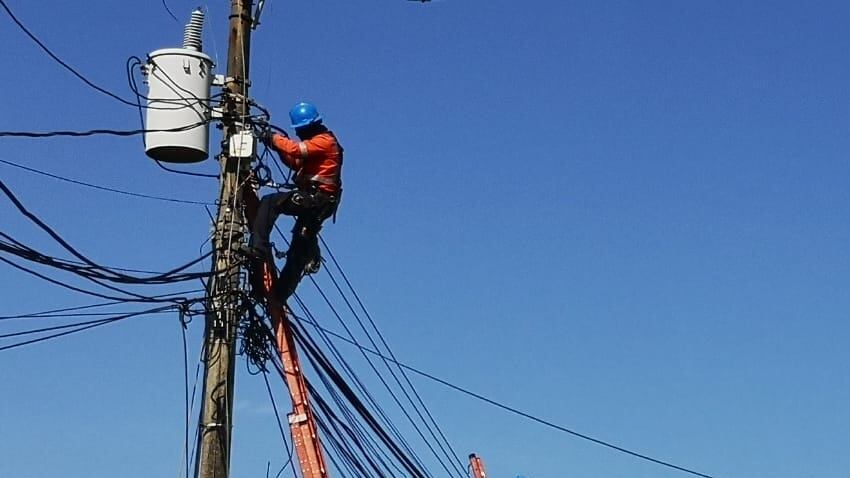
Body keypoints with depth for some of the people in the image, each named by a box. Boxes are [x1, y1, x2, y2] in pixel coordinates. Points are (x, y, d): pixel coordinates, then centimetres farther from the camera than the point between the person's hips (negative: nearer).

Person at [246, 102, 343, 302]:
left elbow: (296, 149, -22)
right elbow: (295, 163, 20)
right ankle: (280, 293, 20)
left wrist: (275, 139, -11)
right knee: (300, 250, 13)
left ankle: (258, 247, -29)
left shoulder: (325, 140, -7)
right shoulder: (315, 142, 24)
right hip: (314, 202, 10)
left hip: (315, 198, -10)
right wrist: (279, 146, 6)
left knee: (269, 203, -21)